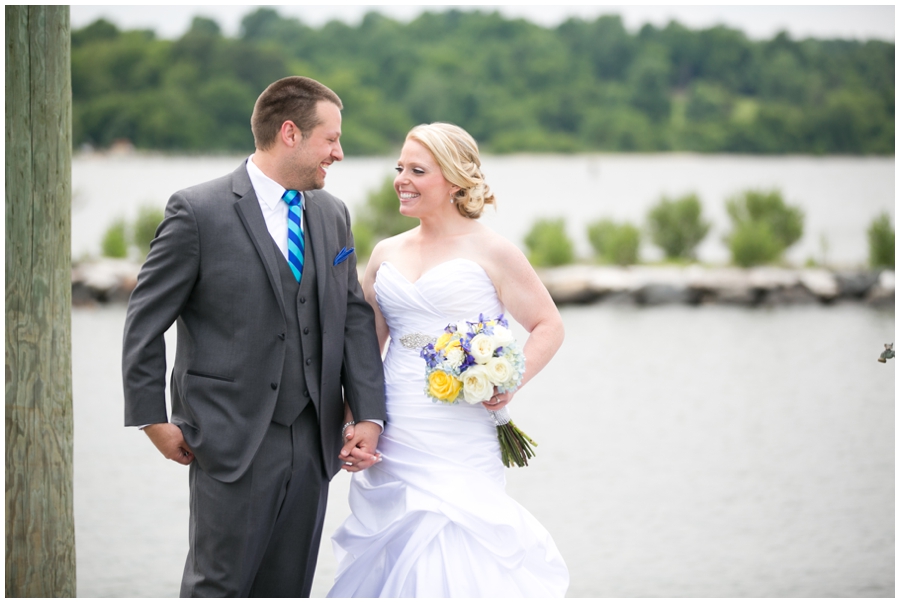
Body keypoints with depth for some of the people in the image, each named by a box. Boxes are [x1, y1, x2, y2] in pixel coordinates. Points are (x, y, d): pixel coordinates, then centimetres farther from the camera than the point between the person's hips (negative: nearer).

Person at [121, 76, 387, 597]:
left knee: (289, 588, 9)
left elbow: (355, 319, 11)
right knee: (220, 586, -3)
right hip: (233, 440, -5)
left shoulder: (333, 216, 11)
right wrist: (154, 421, -5)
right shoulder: (198, 212, -8)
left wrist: (369, 416, 0)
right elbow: (145, 323, -4)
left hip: (313, 439, 6)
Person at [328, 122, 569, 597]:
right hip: (392, 442, 5)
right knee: (395, 557, 4)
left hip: (459, 443, -5)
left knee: (458, 568, -10)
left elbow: (548, 326, 3)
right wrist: (354, 420, 4)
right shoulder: (386, 253, 13)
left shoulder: (490, 252, -1)